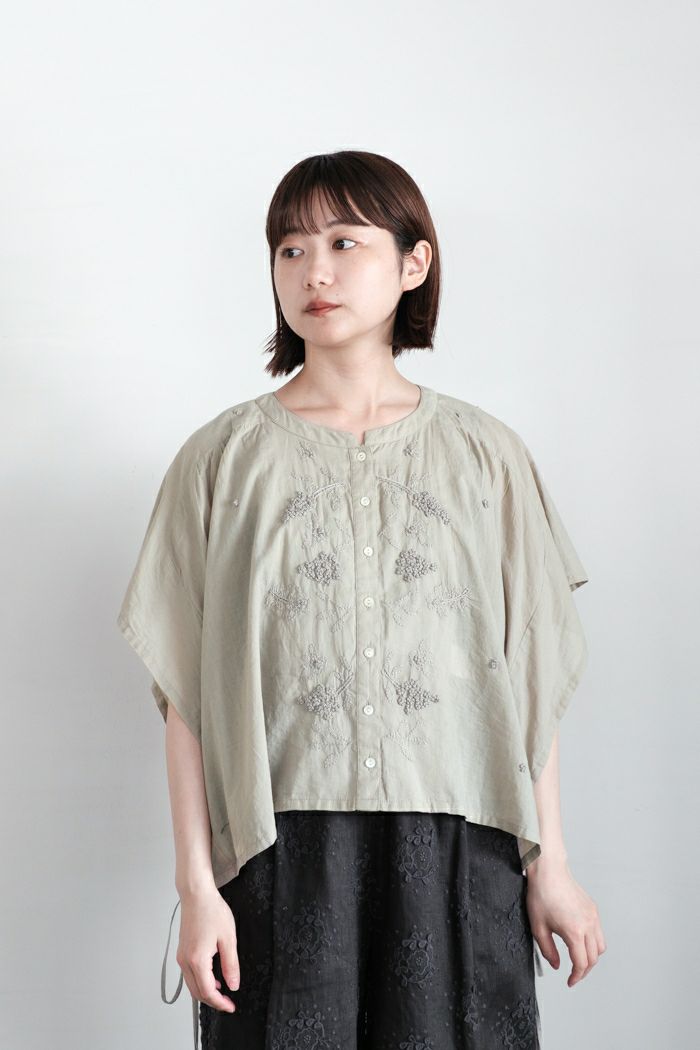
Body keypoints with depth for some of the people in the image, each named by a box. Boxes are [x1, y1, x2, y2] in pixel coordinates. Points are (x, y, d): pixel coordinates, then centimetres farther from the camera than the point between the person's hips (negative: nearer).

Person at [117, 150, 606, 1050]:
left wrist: (550, 862, 4)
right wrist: (197, 886, -3)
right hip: (280, 849, -1)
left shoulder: (484, 454, 5)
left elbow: (528, 673, 5)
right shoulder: (224, 459, 2)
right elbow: (185, 695, 0)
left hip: (457, 850, 1)